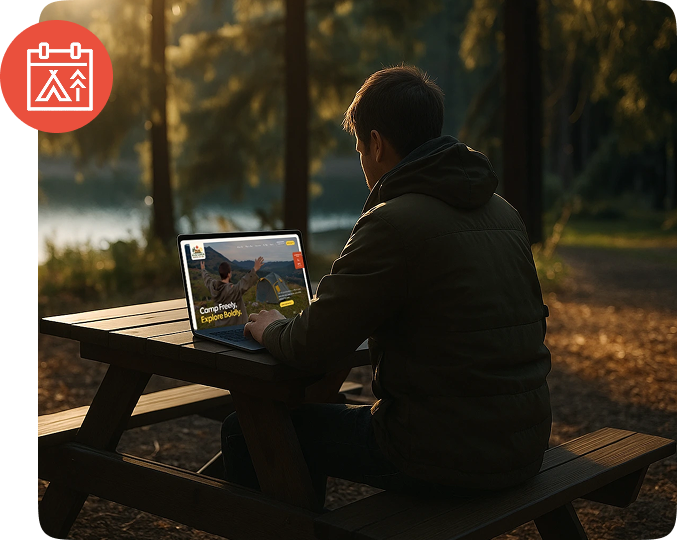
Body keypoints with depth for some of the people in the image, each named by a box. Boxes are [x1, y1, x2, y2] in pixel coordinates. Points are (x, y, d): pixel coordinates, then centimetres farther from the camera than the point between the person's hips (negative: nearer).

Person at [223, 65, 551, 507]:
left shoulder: (394, 222, -18)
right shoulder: (505, 212, 8)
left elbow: (312, 348, -16)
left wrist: (270, 328, 8)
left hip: (448, 457, -9)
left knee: (247, 431, 5)